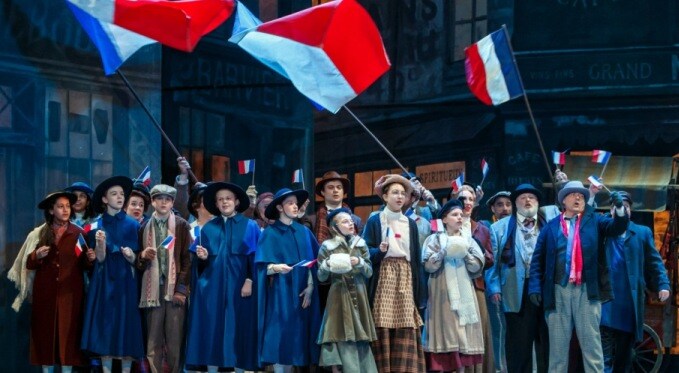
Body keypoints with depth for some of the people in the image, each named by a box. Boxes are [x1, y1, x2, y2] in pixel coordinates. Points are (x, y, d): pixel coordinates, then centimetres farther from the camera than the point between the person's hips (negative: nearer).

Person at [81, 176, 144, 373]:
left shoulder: (132, 224, 3)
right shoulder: (97, 224, 4)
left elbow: (135, 261, 2)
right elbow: (99, 259, -4)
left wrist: (130, 255, -20)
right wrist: (100, 243, -23)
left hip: (125, 281, 0)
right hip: (104, 281, 1)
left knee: (126, 326, -3)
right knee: (104, 325, -2)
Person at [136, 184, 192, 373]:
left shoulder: (181, 225, 4)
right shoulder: (144, 226, 11)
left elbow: (188, 258, 0)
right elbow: (138, 261, 16)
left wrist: (182, 288, -8)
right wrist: (143, 256, -7)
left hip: (175, 288, -2)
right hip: (153, 289, 2)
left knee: (175, 340, -2)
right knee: (153, 341, 1)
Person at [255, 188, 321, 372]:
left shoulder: (304, 232, 11)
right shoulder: (270, 234, -2)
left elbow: (313, 262, 11)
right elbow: (263, 267, -7)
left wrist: (310, 286, -2)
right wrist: (276, 268, -27)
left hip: (301, 292, 4)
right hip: (280, 293, -4)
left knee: (296, 336, 3)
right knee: (280, 336, -7)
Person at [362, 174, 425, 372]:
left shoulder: (410, 224, 15)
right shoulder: (374, 221, 3)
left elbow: (416, 258, 12)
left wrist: (420, 294, 7)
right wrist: (380, 251, -24)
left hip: (405, 279, 4)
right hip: (383, 278, -4)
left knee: (406, 331, -3)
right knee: (382, 329, -10)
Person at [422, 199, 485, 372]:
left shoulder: (467, 239, 12)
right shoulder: (435, 239, 4)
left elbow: (478, 266, 4)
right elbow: (428, 265, -7)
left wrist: (465, 254, -10)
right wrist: (444, 252, -16)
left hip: (464, 293, 3)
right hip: (442, 294, -3)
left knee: (464, 333, -2)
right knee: (444, 331, -9)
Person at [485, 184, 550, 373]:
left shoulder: (549, 226, 12)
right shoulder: (500, 227, 10)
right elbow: (492, 260, 4)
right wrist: (494, 287, -5)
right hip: (517, 293, -1)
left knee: (547, 341, 4)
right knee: (519, 344, 1)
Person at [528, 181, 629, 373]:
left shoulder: (594, 220, 11)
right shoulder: (551, 226, 10)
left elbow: (617, 227, -3)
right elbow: (537, 259, 7)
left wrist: (620, 208, -21)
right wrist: (535, 287, -3)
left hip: (587, 291, -1)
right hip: (558, 292, 1)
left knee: (591, 344, 1)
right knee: (557, 346, 7)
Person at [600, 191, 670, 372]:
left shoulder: (643, 233, 14)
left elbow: (654, 262, 12)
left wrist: (663, 284, -1)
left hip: (630, 302, 2)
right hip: (606, 301, -2)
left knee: (624, 354, 9)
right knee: (605, 355, -10)